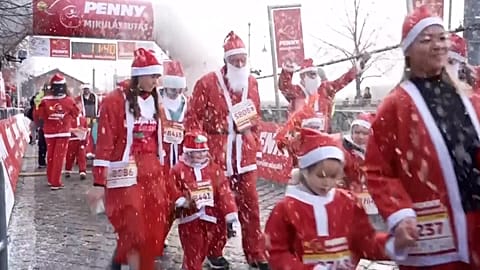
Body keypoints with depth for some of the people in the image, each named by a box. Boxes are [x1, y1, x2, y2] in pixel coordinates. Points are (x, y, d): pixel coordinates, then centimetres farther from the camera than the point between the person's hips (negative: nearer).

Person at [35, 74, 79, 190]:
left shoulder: (45, 100, -13)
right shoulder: (69, 100, -13)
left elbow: (39, 115, -1)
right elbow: (76, 114, 3)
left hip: (49, 132, 2)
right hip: (63, 132, -2)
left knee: (50, 156, 16)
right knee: (59, 157, 2)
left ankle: (50, 179, 29)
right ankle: (55, 183, 2)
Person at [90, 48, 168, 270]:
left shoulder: (154, 100, 10)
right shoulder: (115, 100, -10)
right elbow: (104, 144, -12)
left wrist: (161, 171, 16)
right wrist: (99, 183, -13)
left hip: (152, 171, 6)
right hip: (126, 174, -6)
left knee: (153, 228, 8)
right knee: (134, 228, -5)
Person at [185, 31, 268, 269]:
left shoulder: (252, 82, 8)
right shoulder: (207, 83, -8)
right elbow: (193, 118, -7)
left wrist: (255, 143, 15)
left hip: (245, 152, 4)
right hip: (216, 152, -4)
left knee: (250, 203, 8)